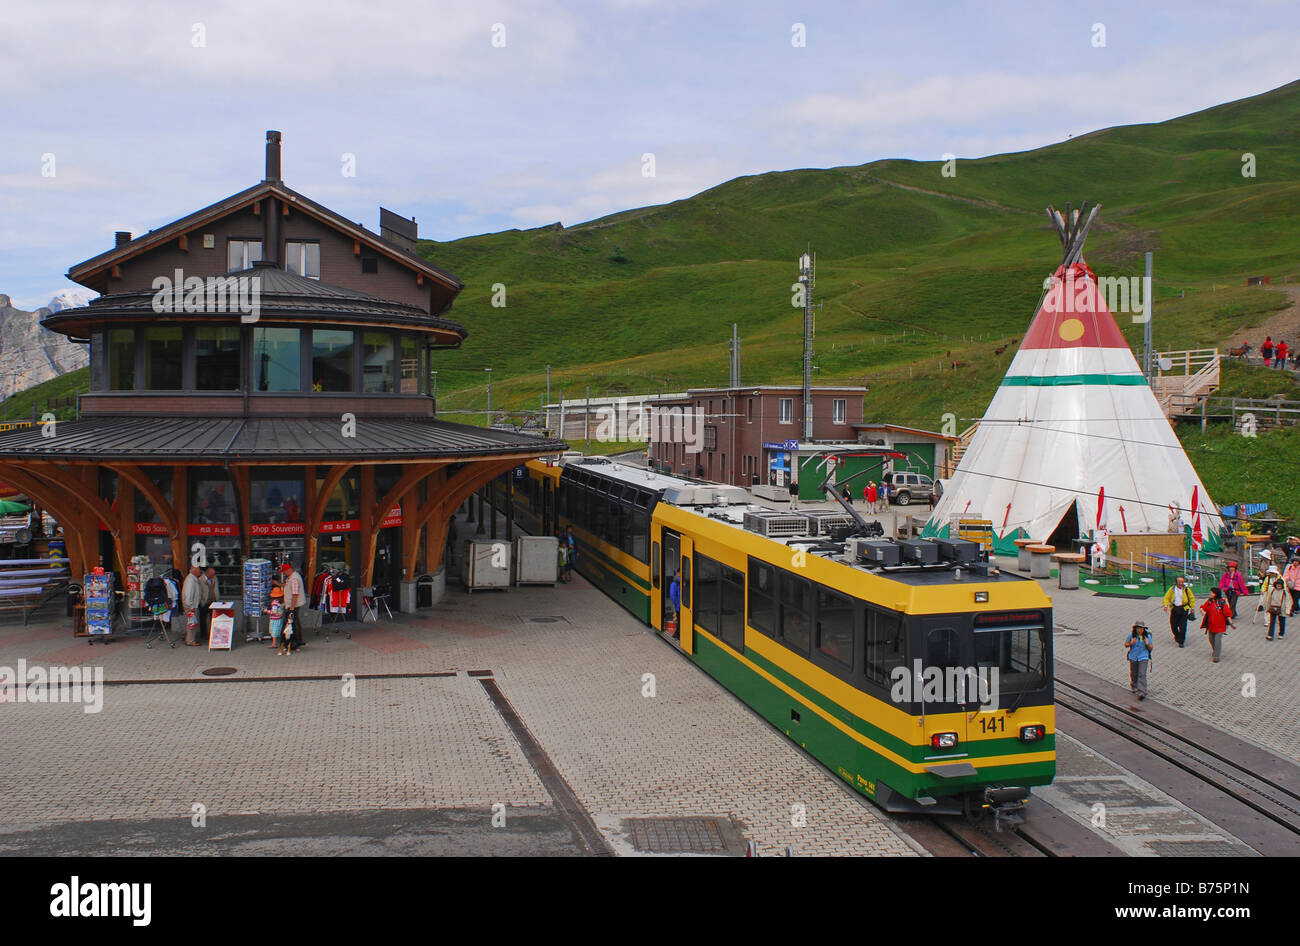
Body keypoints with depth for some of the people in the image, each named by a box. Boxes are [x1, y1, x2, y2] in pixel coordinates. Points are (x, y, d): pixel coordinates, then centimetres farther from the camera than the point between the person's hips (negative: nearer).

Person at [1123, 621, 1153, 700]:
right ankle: (1133, 686, 44)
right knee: (1133, 673, 15)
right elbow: (1125, 644, 1)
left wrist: (1147, 644, -23)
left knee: (1142, 674, -13)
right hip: (1133, 657, 2)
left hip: (1143, 658, -2)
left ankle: (1142, 693, -15)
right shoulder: (1131, 634, -8)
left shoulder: (1147, 636, -9)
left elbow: (1151, 648, -2)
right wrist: (1131, 643, -20)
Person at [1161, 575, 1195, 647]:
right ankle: (1177, 635, 37)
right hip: (1174, 609, 2)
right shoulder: (1172, 589, 2)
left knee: (1182, 626, -7)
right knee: (1173, 625, 6)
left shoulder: (1186, 590, 0)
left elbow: (1192, 599, 8)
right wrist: (1166, 605, -12)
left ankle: (1181, 641, 0)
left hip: (1184, 609, -2)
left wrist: (1192, 608, 3)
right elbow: (1166, 598, 4)